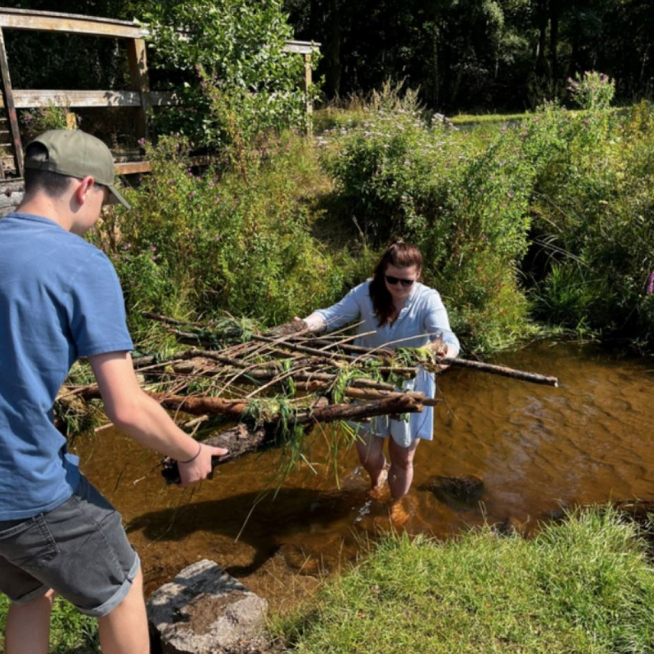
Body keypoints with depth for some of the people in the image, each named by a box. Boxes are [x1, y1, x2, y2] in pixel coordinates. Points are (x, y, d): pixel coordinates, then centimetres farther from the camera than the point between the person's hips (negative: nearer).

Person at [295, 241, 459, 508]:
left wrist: (445, 350, -58)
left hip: (410, 388, -1)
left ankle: (395, 504, 48)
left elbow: (446, 336, -34)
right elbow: (333, 314, -19)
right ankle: (376, 480, 52)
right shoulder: (367, 292, -14)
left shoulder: (428, 300, -20)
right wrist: (309, 323, -41)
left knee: (403, 459, 15)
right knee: (367, 456, 12)